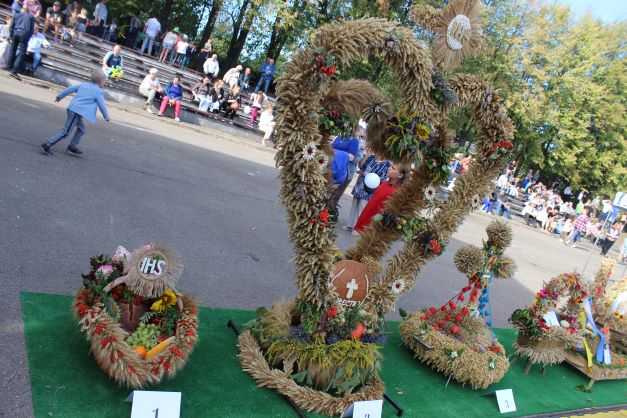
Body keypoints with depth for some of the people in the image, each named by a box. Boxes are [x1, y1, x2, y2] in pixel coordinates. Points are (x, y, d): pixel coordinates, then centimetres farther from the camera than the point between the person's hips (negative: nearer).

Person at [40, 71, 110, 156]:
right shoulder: (99, 91, -6)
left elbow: (71, 88, 23)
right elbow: (102, 105, -3)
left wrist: (60, 96, 35)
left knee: (81, 129, 22)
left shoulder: (84, 85, 17)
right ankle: (47, 145, -8)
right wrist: (106, 116, 11)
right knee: (66, 132, -6)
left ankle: (72, 147, 26)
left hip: (72, 109, 9)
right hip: (77, 112, -9)